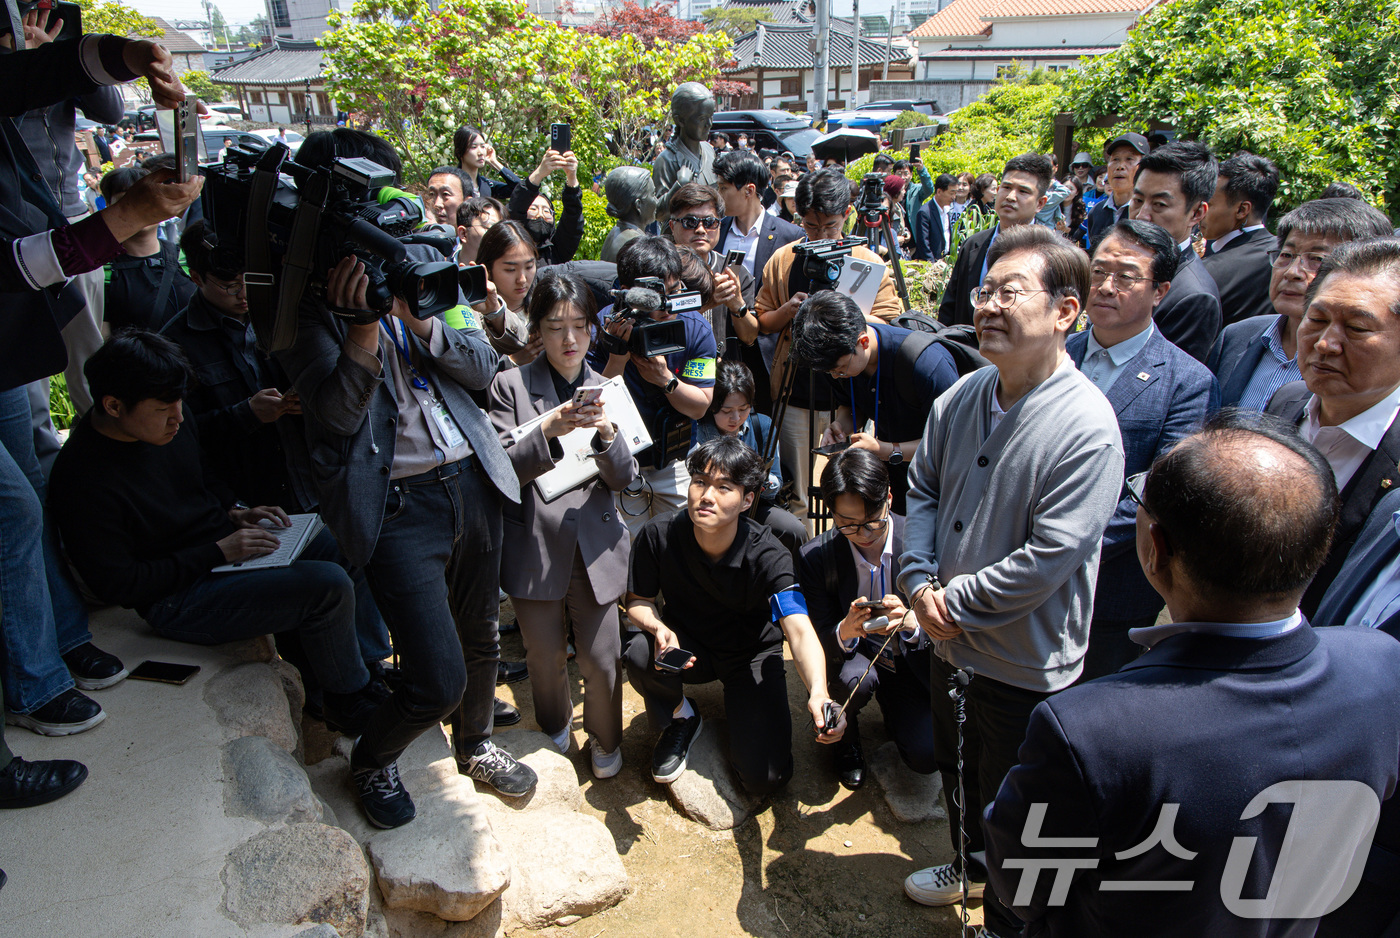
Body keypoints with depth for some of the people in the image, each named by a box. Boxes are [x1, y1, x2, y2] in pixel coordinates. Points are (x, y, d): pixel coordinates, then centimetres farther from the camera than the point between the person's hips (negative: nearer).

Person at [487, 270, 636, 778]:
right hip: (536, 546, -1)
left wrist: (607, 435, -17)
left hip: (596, 544, 2)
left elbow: (625, 478, 3)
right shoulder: (512, 385, -3)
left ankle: (604, 740, 32)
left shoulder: (606, 389, 7)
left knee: (602, 659, 2)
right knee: (545, 656, 13)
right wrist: (548, 430, -24)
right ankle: (554, 733, 43)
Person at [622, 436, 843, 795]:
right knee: (639, 654, -33)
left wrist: (818, 692, -59)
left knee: (764, 778, -17)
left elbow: (800, 630, -39)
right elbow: (638, 600, -7)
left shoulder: (767, 555, -27)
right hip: (688, 647, 2)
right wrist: (659, 629, -32)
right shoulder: (659, 535, -21)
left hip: (752, 655, -2)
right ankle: (681, 718, 2)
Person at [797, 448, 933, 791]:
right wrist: (845, 631, -38)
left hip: (910, 663, 1)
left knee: (926, 756, -17)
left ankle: (894, 712, 20)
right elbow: (821, 640, -13)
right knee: (854, 679, -34)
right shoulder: (815, 557, -18)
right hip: (855, 657, 0)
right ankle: (845, 737, 3)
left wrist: (910, 622, -36)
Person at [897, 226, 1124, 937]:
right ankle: (971, 866, 57)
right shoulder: (963, 397, -4)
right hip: (950, 644, 7)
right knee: (956, 773, 29)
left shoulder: (1086, 427, -25)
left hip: (1025, 666, -7)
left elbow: (1047, 559, -26)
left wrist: (955, 603, -17)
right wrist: (919, 583, -8)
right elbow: (923, 488, 5)